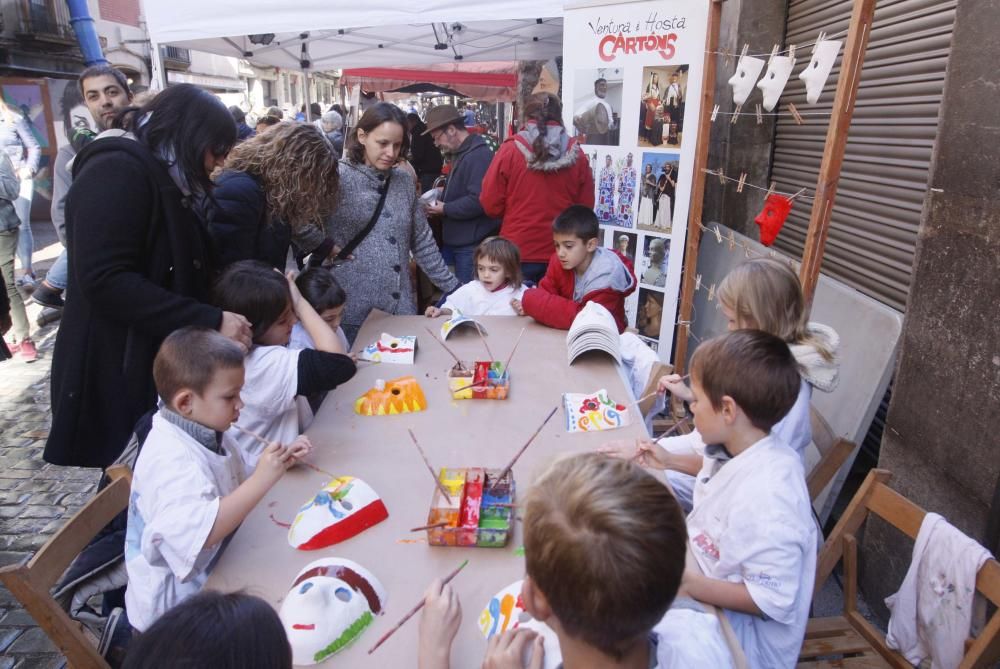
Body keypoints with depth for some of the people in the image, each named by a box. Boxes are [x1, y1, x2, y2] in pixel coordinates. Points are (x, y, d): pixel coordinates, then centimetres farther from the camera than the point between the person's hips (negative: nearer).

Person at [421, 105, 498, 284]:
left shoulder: (479, 155, -17)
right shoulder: (461, 154, 17)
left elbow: (478, 201, -27)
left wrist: (445, 209, -16)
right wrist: (439, 201, 9)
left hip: (472, 245, -10)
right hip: (456, 241, 10)